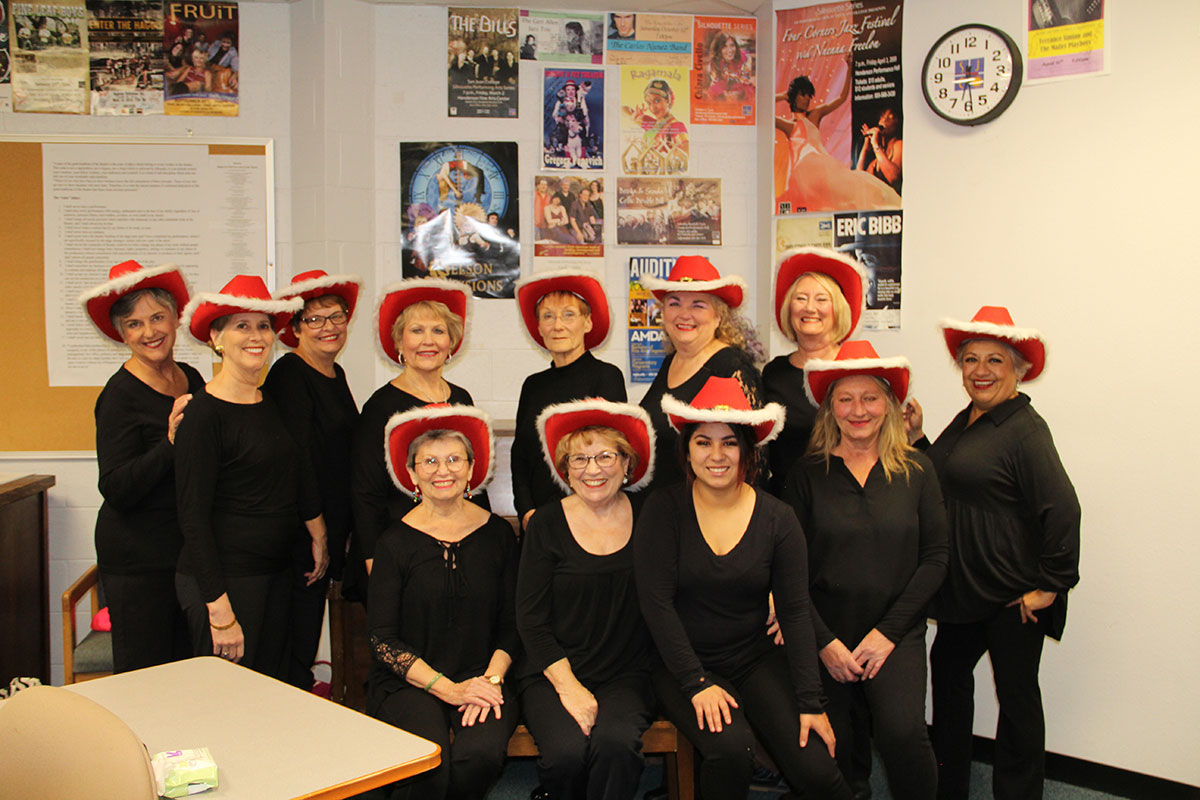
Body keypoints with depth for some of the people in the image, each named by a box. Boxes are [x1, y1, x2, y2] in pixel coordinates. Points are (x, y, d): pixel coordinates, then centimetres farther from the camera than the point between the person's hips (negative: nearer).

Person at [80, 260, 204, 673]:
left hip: (190, 547, 6)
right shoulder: (121, 395, -12)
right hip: (138, 557, -6)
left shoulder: (192, 380, 8)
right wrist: (170, 442, -28)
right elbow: (116, 490, -18)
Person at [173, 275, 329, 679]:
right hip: (223, 579, -7)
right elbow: (193, 516, -15)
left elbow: (297, 473, 22)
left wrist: (318, 535, 23)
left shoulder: (272, 403, 9)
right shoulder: (204, 413, -13)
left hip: (275, 572, 7)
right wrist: (219, 610, -17)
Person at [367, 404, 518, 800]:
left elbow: (513, 624, 10)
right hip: (407, 682, -2)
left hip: (482, 680, 2)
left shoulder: (497, 533, 7)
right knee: (430, 765, -30)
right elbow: (382, 637, -2)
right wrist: (448, 689, -12)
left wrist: (491, 679, -8)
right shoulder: (396, 542, 0)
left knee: (482, 753, -29)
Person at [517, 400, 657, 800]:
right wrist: (568, 686, -11)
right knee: (567, 752, -26)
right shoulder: (547, 524, -1)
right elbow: (531, 620, -1)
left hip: (626, 676, 0)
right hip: (553, 673, 0)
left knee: (615, 744, -30)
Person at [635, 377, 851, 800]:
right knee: (730, 747, -28)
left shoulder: (777, 519, -2)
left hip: (756, 662, 2)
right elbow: (657, 603, -10)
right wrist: (696, 684, -15)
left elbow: (795, 612, -1)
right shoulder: (664, 510, -7)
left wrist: (811, 701, -8)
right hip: (682, 666, -2)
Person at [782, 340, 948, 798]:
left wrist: (888, 631, -6)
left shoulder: (915, 471, 3)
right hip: (825, 637, 1)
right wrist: (825, 641, -7)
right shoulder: (808, 474, 1)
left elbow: (936, 556, 2)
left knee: (902, 732, -22)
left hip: (896, 636, 0)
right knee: (828, 755, 1)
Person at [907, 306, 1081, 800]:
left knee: (1016, 694, 7)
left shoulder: (1024, 429, -19)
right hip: (964, 589, 9)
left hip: (1014, 595, -9)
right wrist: (916, 439, 2)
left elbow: (1062, 510, -23)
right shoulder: (965, 421, 8)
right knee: (948, 669, 19)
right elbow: (941, 488, 13)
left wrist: (1052, 585, -18)